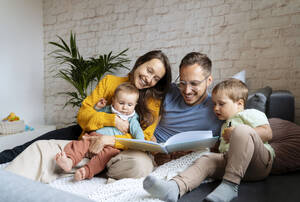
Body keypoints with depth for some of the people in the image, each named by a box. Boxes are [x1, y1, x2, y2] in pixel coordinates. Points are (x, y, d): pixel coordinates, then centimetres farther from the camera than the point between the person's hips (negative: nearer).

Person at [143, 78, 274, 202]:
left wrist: (237, 132, -13)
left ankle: (230, 185, -36)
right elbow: (222, 150, 34)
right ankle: (175, 187, -43)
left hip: (259, 162, -5)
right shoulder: (225, 126, 35)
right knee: (205, 160, -19)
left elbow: (267, 133, -5)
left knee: (242, 131, -31)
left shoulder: (250, 114, 12)